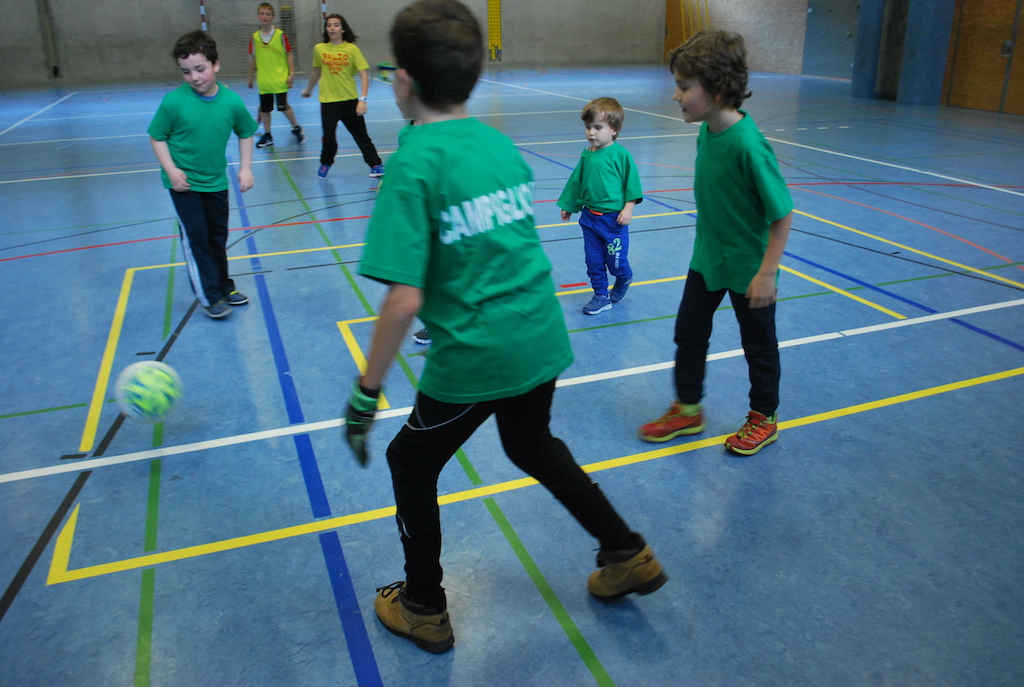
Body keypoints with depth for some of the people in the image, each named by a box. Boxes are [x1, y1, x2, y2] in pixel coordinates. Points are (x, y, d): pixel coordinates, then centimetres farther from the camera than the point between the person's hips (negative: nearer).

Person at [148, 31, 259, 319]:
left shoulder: (232, 101, -13)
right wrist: (171, 170, -19)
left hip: (216, 180, 3)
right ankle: (210, 297, 5)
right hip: (183, 181, -3)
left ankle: (224, 287, 32)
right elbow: (157, 137, -9)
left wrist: (245, 168, -2)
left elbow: (245, 133, 4)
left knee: (218, 235, 16)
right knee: (195, 236, -4)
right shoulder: (174, 101, -19)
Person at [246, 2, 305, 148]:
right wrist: (250, 77, 14)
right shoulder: (254, 37, 3)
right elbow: (252, 58, 11)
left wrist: (291, 73, -6)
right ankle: (267, 136, 19)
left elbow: (289, 54, -1)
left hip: (280, 80, -3)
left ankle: (296, 128, 19)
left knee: (283, 106, -5)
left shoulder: (280, 35, -5)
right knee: (264, 108, 7)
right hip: (263, 81, 3)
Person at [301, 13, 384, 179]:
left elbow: (363, 74, -9)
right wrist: (308, 89, 29)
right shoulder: (319, 49, 1)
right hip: (328, 102, 1)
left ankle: (376, 164, 17)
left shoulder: (351, 49, -6)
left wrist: (362, 99, -18)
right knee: (329, 137, 2)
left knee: (361, 135, 6)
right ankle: (325, 164, 27)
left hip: (350, 101, -1)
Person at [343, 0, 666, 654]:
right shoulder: (502, 143, 3)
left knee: (411, 463, 19)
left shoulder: (413, 164, -17)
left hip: (473, 359, -6)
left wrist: (367, 392, -12)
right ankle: (628, 554, 41)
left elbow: (405, 300, -22)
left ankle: (424, 610, 36)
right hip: (544, 341, 7)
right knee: (533, 446, 32)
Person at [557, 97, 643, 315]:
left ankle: (624, 280, 37)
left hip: (614, 218, -5)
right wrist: (568, 206, 20)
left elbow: (632, 182, -7)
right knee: (593, 261, 8)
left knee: (616, 261, 4)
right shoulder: (586, 155, 3)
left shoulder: (621, 154, -11)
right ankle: (601, 296, 22)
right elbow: (576, 182, 14)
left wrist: (628, 208, -12)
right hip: (589, 217, 5)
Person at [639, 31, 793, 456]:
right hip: (706, 259, 7)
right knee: (688, 333, 16)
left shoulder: (747, 145, -28)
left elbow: (782, 213, -23)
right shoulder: (706, 132, -5)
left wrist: (767, 272, -22)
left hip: (747, 268, -7)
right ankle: (687, 410, 35)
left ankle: (764, 419, 34)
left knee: (758, 345, 13)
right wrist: (711, 241, 18)